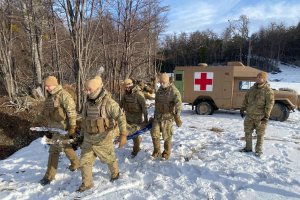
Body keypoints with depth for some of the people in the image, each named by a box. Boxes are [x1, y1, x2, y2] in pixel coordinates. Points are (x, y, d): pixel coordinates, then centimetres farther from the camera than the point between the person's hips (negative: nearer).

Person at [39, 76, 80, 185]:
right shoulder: (49, 97, 11)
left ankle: (49, 176, 10)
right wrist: (49, 128, 23)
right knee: (66, 147, 20)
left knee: (54, 150, -3)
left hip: (62, 127, -8)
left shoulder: (63, 95, -16)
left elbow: (72, 112, -20)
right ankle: (76, 163, 39)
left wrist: (72, 128, -20)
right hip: (54, 127, 9)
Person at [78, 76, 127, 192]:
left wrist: (123, 134, -34)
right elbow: (84, 120, 15)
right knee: (84, 162, 9)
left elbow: (121, 117, -26)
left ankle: (115, 173, 45)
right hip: (88, 139, 6)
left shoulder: (108, 102, -20)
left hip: (103, 139, -5)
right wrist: (82, 134, 20)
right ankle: (87, 183, 29)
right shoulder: (88, 103, 2)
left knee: (109, 159, 16)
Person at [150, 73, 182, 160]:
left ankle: (166, 153, 26)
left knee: (167, 136, 5)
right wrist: (155, 115, 22)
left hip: (168, 117, -6)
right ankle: (156, 151, 24)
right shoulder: (159, 90, 10)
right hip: (158, 117, 6)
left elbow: (178, 103, -22)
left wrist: (177, 116, -31)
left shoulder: (173, 91, -13)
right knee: (154, 134, 4)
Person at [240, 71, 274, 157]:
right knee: (247, 132, 13)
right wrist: (242, 109, 13)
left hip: (260, 117, -6)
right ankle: (248, 147, 28)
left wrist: (266, 116, -17)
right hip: (249, 116, 6)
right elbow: (246, 99, 15)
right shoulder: (252, 88, 8)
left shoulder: (268, 91, -10)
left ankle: (258, 150, 21)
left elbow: (269, 104, -13)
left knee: (260, 134, 7)